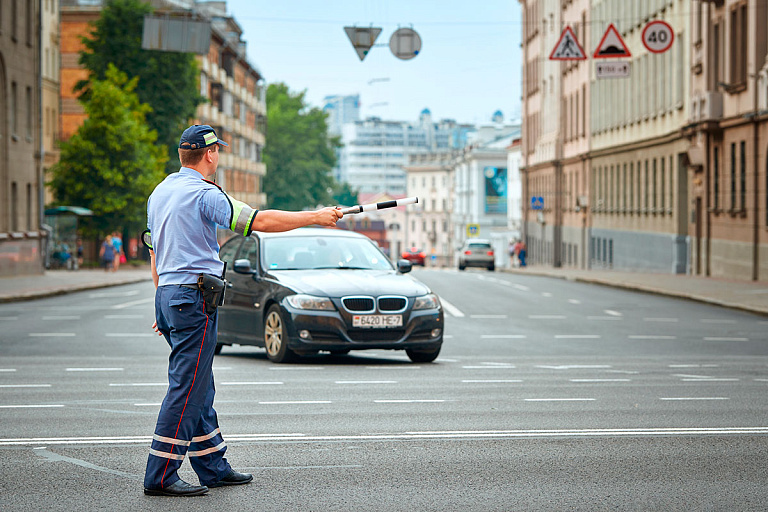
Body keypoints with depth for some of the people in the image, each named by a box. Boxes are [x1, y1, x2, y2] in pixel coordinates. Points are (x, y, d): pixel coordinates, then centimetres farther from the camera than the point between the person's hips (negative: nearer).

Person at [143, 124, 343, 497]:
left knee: (198, 388, 14)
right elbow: (259, 221, -20)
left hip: (168, 295, 10)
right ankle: (160, 477, -8)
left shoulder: (160, 192, 15)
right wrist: (316, 217, -14)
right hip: (194, 298, -10)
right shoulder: (203, 194, -13)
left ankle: (213, 467, 20)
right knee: (186, 389, -7)